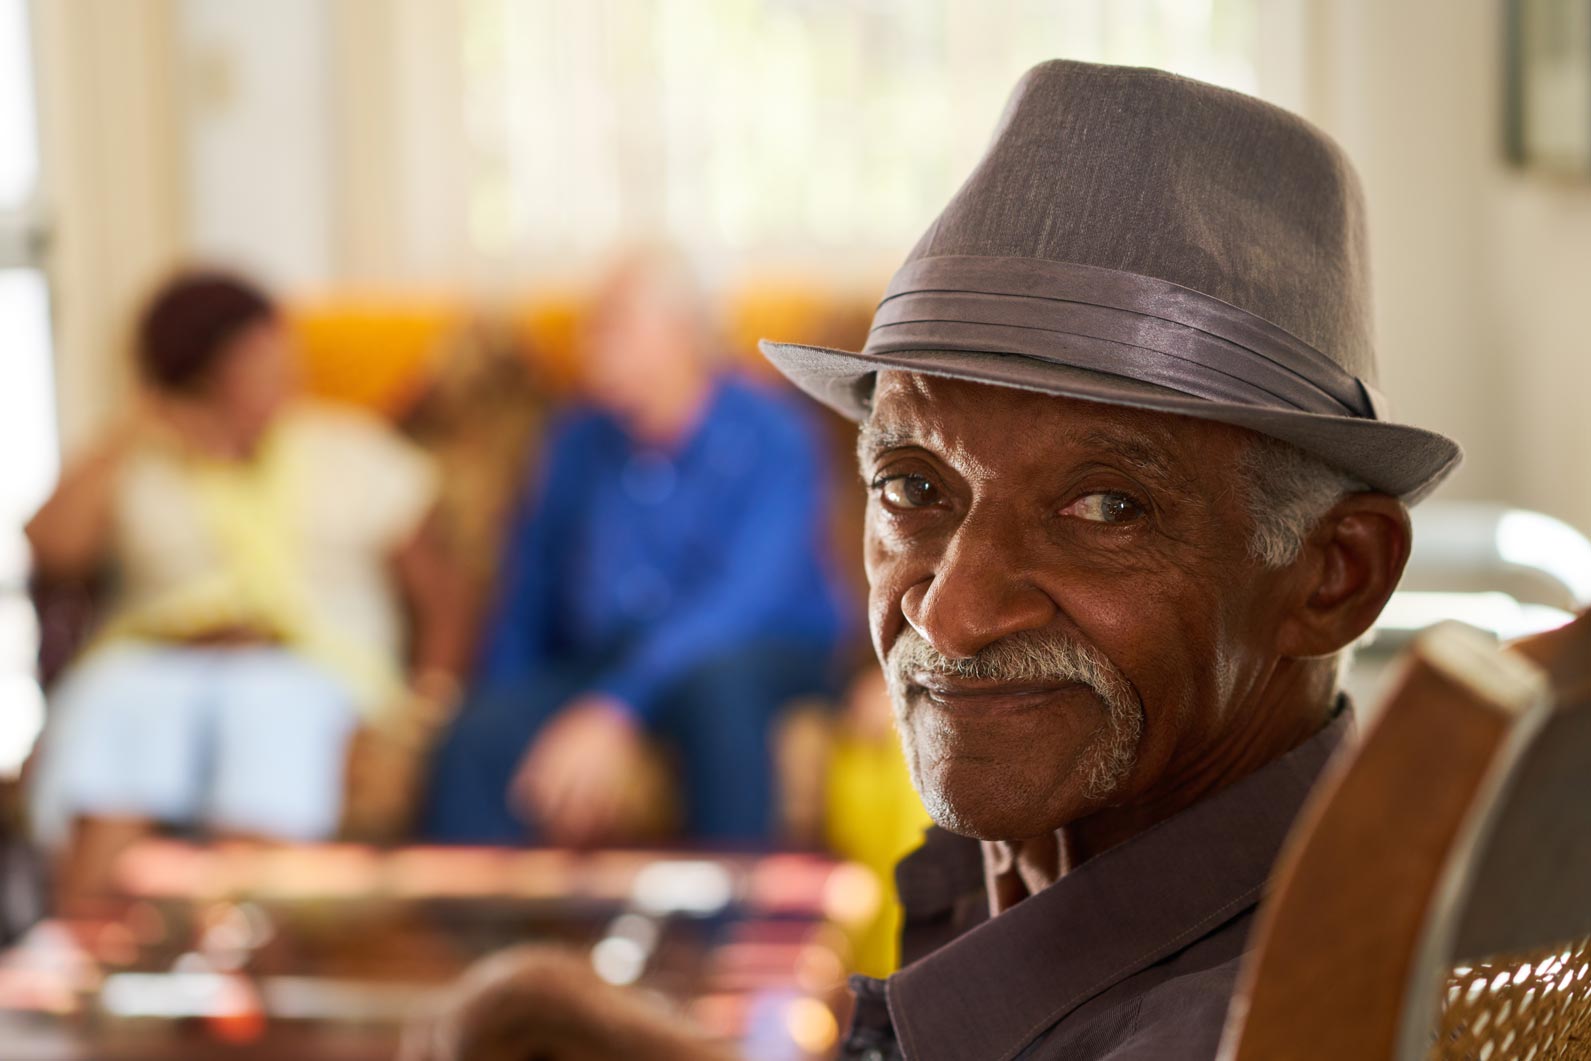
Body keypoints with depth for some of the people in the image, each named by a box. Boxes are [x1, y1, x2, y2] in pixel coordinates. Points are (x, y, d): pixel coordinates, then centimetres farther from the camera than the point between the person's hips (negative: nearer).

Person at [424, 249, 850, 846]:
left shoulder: (769, 439, -10)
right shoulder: (579, 442, 6)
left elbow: (747, 599, -24)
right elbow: (530, 592, 14)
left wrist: (615, 712, -35)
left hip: (760, 659, -4)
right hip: (600, 658, 4)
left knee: (715, 677, -40)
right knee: (477, 740, -25)